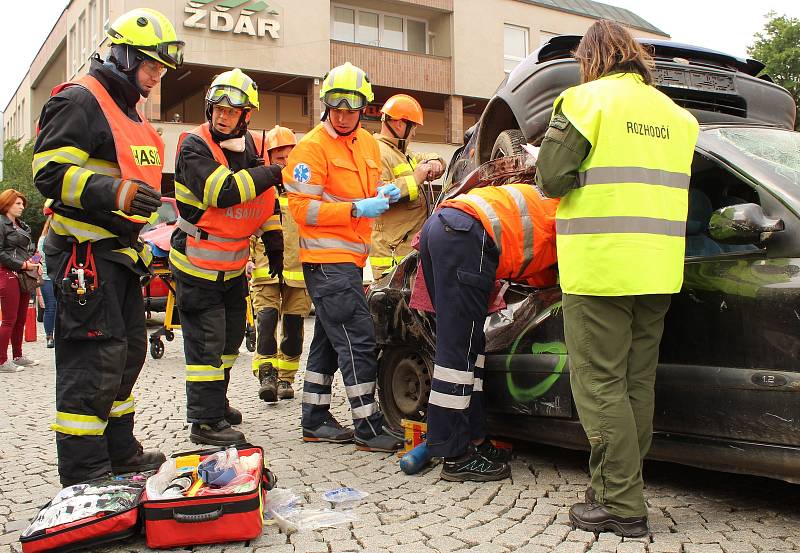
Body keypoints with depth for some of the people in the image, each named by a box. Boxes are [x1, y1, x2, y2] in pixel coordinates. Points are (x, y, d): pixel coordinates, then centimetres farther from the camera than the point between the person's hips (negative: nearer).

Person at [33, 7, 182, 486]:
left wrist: (142, 246, 25)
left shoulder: (129, 109, 20)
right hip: (86, 253, -10)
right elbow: (50, 172, -20)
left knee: (128, 352, 15)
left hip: (120, 252, 10)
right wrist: (115, 192, -32)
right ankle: (84, 477, -2)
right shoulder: (79, 100, -10)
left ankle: (120, 453, 29)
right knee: (94, 361, -10)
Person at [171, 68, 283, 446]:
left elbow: (266, 201, 17)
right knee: (206, 341, -6)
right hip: (198, 263, -8)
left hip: (234, 265, 8)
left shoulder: (252, 147, 7)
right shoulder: (194, 145, -15)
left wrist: (274, 245, 15)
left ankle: (215, 402, 35)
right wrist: (270, 174, -24)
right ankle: (205, 421, 1)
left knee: (230, 336, 18)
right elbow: (222, 192, -30)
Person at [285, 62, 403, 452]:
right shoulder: (313, 147, -11)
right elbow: (301, 208, -16)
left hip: (350, 258, 9)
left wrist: (381, 195, 2)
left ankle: (315, 419, 25)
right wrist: (356, 209, -22)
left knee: (329, 339, 14)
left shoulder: (368, 144, 14)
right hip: (327, 259, -9)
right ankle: (368, 427, -2)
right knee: (358, 340, -10)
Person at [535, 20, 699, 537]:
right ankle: (623, 489, 22)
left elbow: (551, 176, -9)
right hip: (658, 273, 7)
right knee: (637, 383, 13)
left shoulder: (588, 98, -4)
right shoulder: (676, 113, 15)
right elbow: (678, 185, 19)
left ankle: (621, 504, 2)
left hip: (599, 268, -7)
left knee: (601, 384, -1)